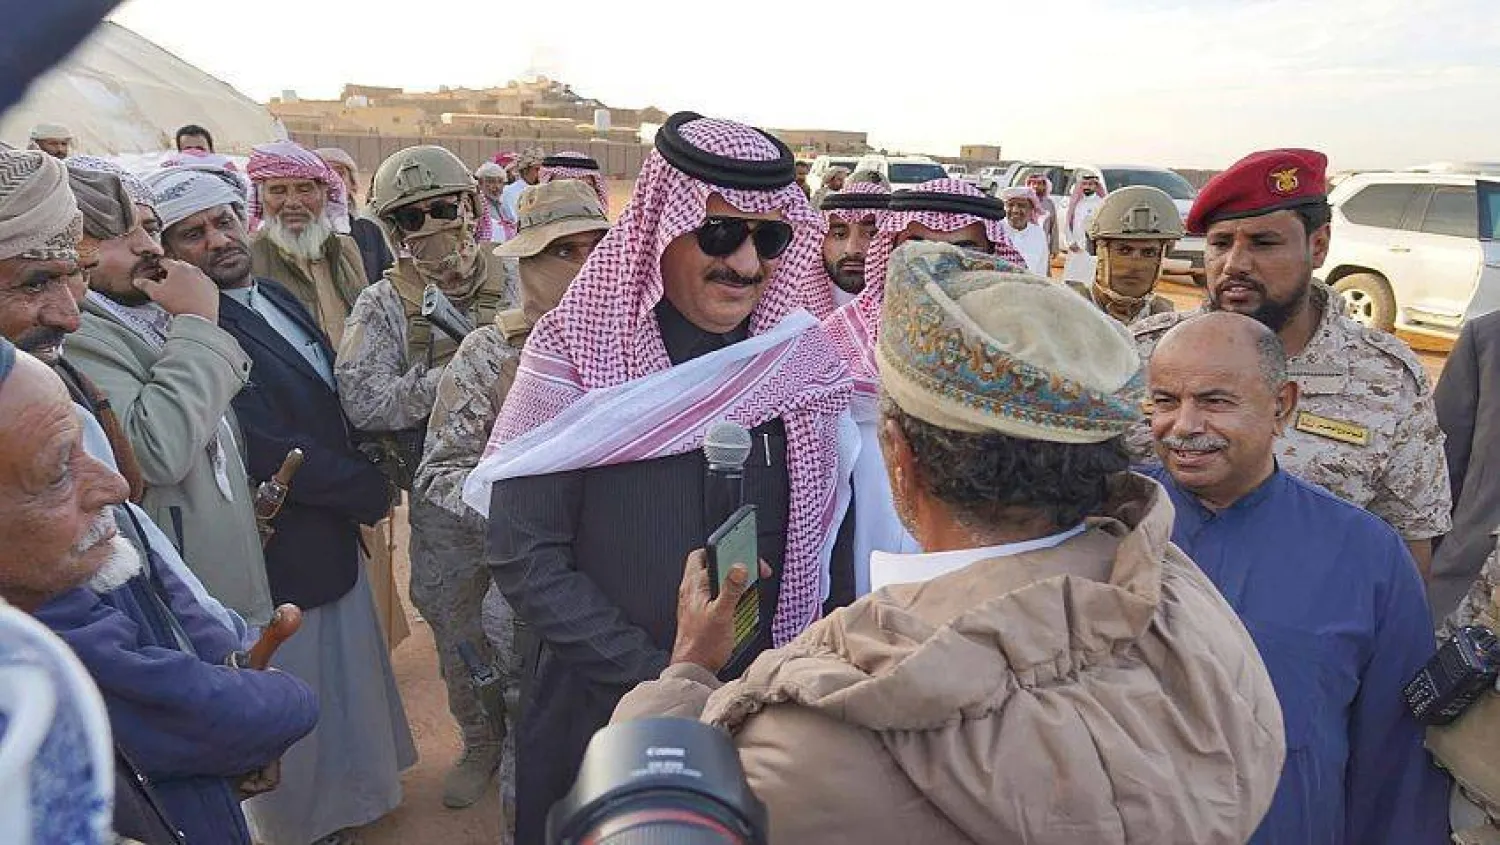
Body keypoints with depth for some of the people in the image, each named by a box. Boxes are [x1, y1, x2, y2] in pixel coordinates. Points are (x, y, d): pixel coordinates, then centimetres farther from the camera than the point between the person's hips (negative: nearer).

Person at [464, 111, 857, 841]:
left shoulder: (807, 362, -5)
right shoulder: (577, 351, -14)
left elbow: (826, 540, 3)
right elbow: (523, 557, -15)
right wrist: (664, 682, -18)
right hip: (602, 718, -2)